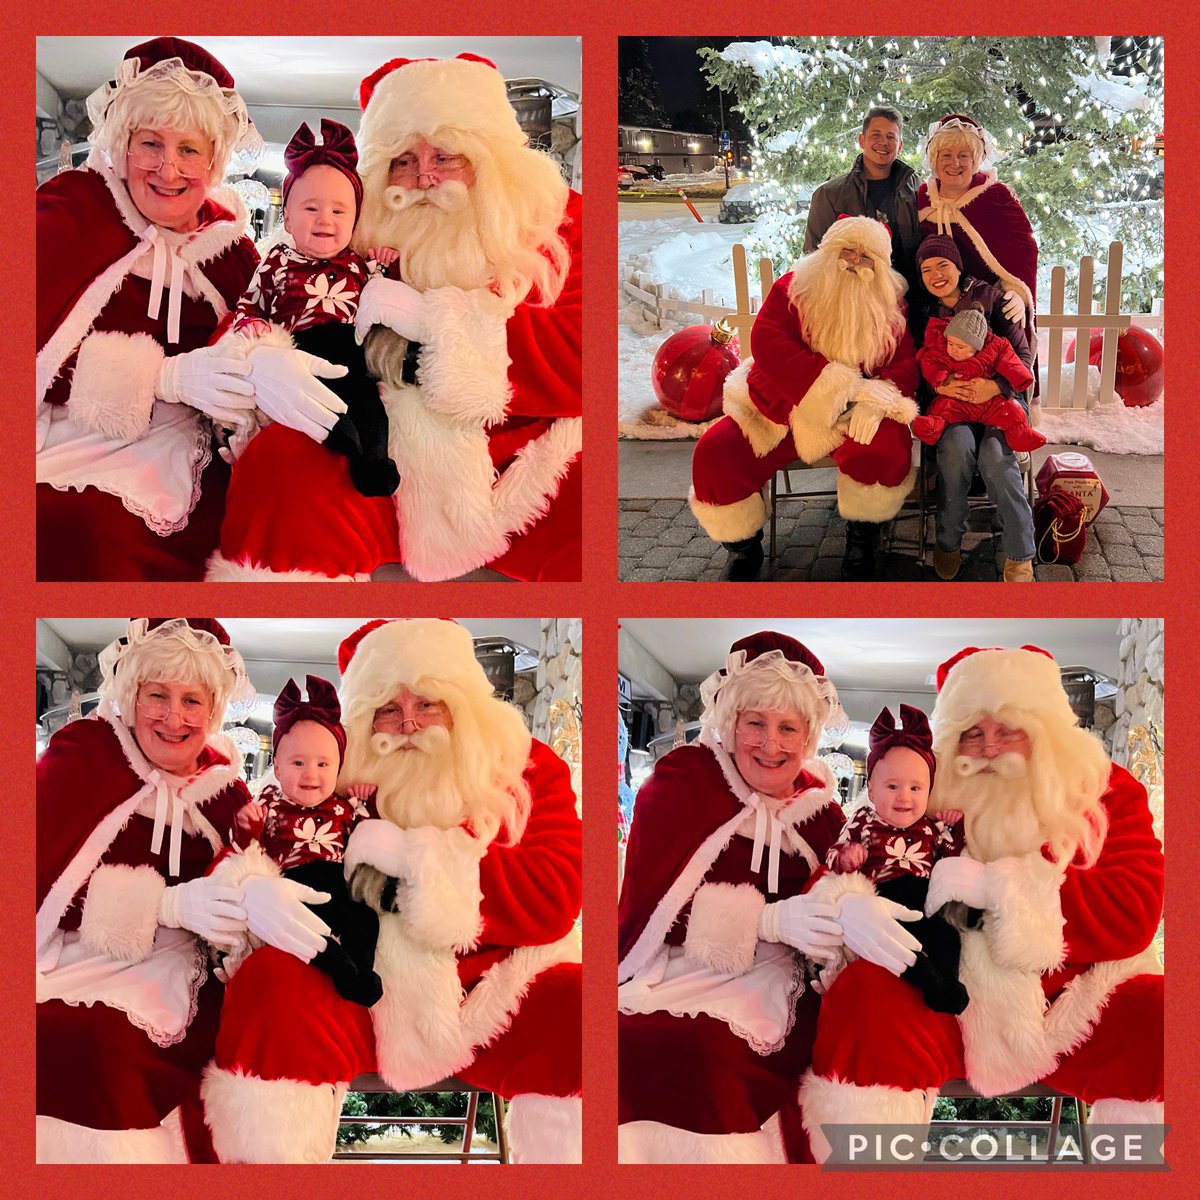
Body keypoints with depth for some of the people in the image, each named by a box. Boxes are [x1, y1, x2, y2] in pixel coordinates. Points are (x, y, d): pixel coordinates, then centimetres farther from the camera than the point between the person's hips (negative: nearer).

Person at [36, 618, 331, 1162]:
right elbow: (42, 876, -11)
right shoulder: (82, 754, 0)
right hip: (78, 962, -4)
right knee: (91, 1042, -34)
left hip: (172, 974, 5)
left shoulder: (219, 776, 12)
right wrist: (170, 903, -20)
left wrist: (257, 893, -30)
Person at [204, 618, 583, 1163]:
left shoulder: (528, 770, 3)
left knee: (576, 1010, -31)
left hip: (494, 994, -1)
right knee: (270, 982, -28)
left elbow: (554, 898, -12)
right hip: (360, 997, 1)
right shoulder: (337, 775, 6)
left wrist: (416, 857, -19)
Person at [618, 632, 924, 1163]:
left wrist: (854, 906, -29)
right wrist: (770, 919, -20)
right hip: (678, 982, -4)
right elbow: (654, 902, -9)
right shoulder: (680, 782, 1)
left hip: (774, 996, 4)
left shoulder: (815, 803, 13)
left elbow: (844, 875, -3)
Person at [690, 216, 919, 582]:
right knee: (715, 453, -23)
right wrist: (842, 385, -26)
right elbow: (768, 345, -18)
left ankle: (861, 540, -8)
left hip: (850, 420, 0)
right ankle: (743, 550, 1)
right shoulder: (792, 288, -2)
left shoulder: (889, 305, 5)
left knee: (887, 444, -33)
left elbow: (905, 362, -4)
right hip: (775, 414, 0)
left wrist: (874, 401, -29)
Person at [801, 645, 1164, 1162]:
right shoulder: (929, 795, 9)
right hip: (951, 1005, 1)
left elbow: (1133, 911, -10)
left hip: (1078, 1004, 0)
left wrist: (995, 886, -18)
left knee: (1156, 1020, -31)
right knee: (863, 994, -29)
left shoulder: (1105, 792, 6)